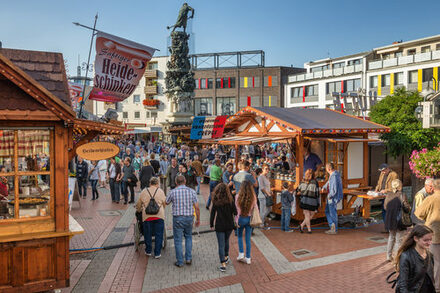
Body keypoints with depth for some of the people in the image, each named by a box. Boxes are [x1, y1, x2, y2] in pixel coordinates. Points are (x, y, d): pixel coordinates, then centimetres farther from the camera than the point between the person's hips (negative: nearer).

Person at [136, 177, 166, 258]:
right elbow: (164, 203, 10)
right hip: (159, 215, -1)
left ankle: (148, 251, 28)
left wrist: (138, 210, 34)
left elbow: (138, 205, 14)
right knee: (158, 235, 7)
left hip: (147, 216, 1)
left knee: (147, 234, 16)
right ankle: (157, 253, 10)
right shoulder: (160, 191, 5)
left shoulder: (144, 191, 7)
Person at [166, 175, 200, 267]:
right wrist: (198, 219, 7)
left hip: (177, 218, -2)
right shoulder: (191, 191, -3)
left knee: (178, 240, 8)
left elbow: (166, 203, 11)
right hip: (189, 218, 2)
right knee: (188, 237, 23)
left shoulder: (173, 192, -7)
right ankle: (188, 258, 20)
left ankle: (180, 262, 15)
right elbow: (197, 208, -4)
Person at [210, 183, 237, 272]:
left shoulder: (216, 201, -11)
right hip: (229, 225, 3)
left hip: (219, 226, -2)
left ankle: (223, 264, 0)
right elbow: (235, 212, -4)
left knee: (221, 245, 3)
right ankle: (226, 257, 40)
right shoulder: (230, 200, -8)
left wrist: (211, 225, 5)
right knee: (226, 241, 25)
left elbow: (213, 214, -6)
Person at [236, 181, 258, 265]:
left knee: (240, 236, 22)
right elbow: (255, 209, -4)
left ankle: (241, 254, 15)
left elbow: (236, 210, -11)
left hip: (241, 218, -1)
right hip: (249, 219, 1)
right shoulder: (253, 197, -10)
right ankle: (248, 258, 18)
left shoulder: (238, 197, -14)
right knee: (248, 239, 11)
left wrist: (236, 221, -3)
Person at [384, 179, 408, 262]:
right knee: (399, 239, 7)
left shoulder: (388, 195, -3)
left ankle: (389, 256, 27)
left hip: (390, 220, 5)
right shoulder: (402, 196, -17)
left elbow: (385, 207, 5)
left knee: (391, 237, 21)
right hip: (400, 221, -5)